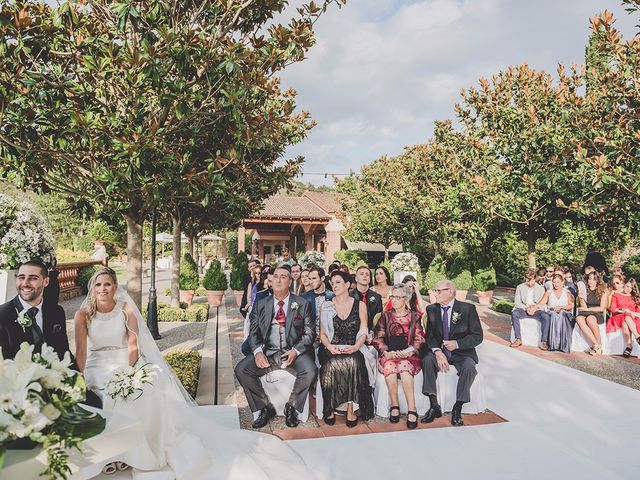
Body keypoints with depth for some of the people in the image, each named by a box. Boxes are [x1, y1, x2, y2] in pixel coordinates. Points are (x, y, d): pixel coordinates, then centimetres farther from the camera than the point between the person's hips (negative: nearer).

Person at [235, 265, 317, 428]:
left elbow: (309, 333, 2)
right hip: (267, 352, 2)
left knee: (310, 371, -30)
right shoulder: (261, 305, 10)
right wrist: (257, 352, -15)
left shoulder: (303, 305, 5)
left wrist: (296, 351, -16)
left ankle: (291, 407, -3)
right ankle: (266, 408, -1)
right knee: (241, 370, -21)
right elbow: (253, 333, 6)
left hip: (293, 352, -2)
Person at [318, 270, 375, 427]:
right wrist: (330, 346, -12)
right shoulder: (325, 306, 12)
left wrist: (355, 347, -15)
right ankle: (330, 408, -17)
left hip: (353, 350, 0)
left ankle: (351, 409, -23)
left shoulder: (359, 305, 11)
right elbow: (322, 333, 9)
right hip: (331, 350, 1)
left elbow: (363, 332, 4)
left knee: (353, 363, -35)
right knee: (332, 365, -33)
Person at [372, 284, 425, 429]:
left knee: (404, 368, -34)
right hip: (389, 354, 1)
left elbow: (419, 339, 5)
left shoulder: (415, 316, 13)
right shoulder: (386, 315, 15)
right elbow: (378, 338, 9)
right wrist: (386, 352, -10)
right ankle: (394, 405, -18)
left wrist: (407, 352, -12)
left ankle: (412, 410, -30)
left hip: (408, 354, -1)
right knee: (389, 367, -33)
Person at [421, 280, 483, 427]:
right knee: (427, 360, -29)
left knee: (469, 367, -32)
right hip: (439, 351, 2)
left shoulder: (468, 309, -4)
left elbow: (477, 336, -5)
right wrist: (437, 351, -21)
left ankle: (457, 409, -19)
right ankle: (434, 406, -21)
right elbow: (429, 335, -1)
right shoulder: (431, 309, 5)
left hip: (461, 353, -2)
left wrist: (457, 343, -21)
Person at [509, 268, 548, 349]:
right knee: (514, 313, -33)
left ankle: (543, 341, -27)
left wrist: (536, 308, -19)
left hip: (536, 310, 0)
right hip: (523, 309, 0)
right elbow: (516, 302, 0)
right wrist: (526, 308, -18)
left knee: (545, 317, -33)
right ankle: (518, 339, -28)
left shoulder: (541, 288, 8)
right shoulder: (520, 287, 7)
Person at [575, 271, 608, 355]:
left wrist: (588, 309, -1)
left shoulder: (603, 291, 6)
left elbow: (602, 308, 1)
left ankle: (599, 344, -20)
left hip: (598, 315, -2)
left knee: (590, 319, -38)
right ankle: (596, 344, -32)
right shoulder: (585, 290, 12)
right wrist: (581, 299, -8)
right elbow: (584, 307, 9)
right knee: (579, 319, -34)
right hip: (586, 313, 3)